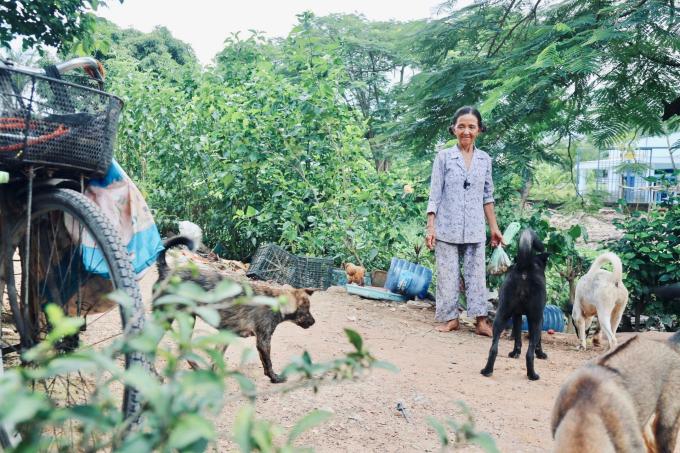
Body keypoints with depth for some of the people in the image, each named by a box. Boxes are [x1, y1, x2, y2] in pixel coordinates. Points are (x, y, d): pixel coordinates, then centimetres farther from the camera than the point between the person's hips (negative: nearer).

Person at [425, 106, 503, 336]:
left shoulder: (485, 159, 7)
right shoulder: (444, 157, -1)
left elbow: (487, 197, 12)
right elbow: (434, 194, -2)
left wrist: (494, 227, 10)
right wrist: (430, 227, -8)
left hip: (475, 230, 2)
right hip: (447, 228, -2)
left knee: (477, 274, 4)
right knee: (448, 274, 4)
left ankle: (481, 320, 8)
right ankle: (450, 318, 16)